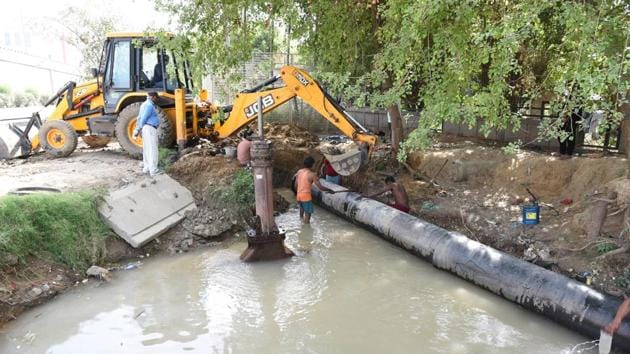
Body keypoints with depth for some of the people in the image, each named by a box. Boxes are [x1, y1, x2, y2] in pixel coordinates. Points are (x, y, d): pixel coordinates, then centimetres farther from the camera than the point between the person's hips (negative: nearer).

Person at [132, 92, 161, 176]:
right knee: (152, 149, -9)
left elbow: (140, 117, 16)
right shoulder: (149, 105, -14)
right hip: (150, 128, -10)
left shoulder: (145, 104, 17)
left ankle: (146, 168, 19)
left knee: (147, 149, 14)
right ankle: (153, 171, -9)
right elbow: (143, 118, -16)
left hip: (146, 128, 10)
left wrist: (138, 129, 15)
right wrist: (139, 129, -8)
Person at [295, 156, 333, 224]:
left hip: (299, 195, 7)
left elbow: (296, 186, 13)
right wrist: (329, 190, 3)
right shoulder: (312, 174, -11)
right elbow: (320, 187, -12)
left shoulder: (299, 172, 7)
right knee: (307, 214, 1)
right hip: (306, 196, -7)